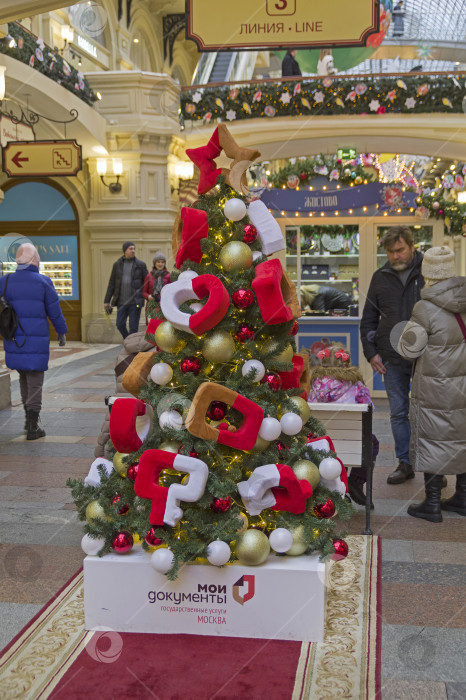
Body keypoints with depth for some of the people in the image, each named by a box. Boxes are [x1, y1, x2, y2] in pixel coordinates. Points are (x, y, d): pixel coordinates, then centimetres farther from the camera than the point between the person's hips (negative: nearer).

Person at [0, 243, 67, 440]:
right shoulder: (44, 282, -8)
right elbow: (55, 311, -2)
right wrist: (62, 332, 13)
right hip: (37, 342, -3)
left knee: (24, 377, 23)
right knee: (35, 382, 4)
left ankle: (30, 418, 28)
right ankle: (32, 427, 3)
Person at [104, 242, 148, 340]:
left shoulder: (140, 265, 2)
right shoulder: (117, 265, 8)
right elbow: (112, 283, 10)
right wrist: (107, 301, 7)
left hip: (135, 302, -2)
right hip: (122, 302, 2)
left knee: (133, 327, -3)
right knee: (120, 325, 1)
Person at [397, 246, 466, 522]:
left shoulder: (426, 308, -18)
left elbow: (409, 349, -10)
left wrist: (408, 332, 9)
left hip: (436, 387, -6)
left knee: (433, 440, 5)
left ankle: (432, 504, 13)